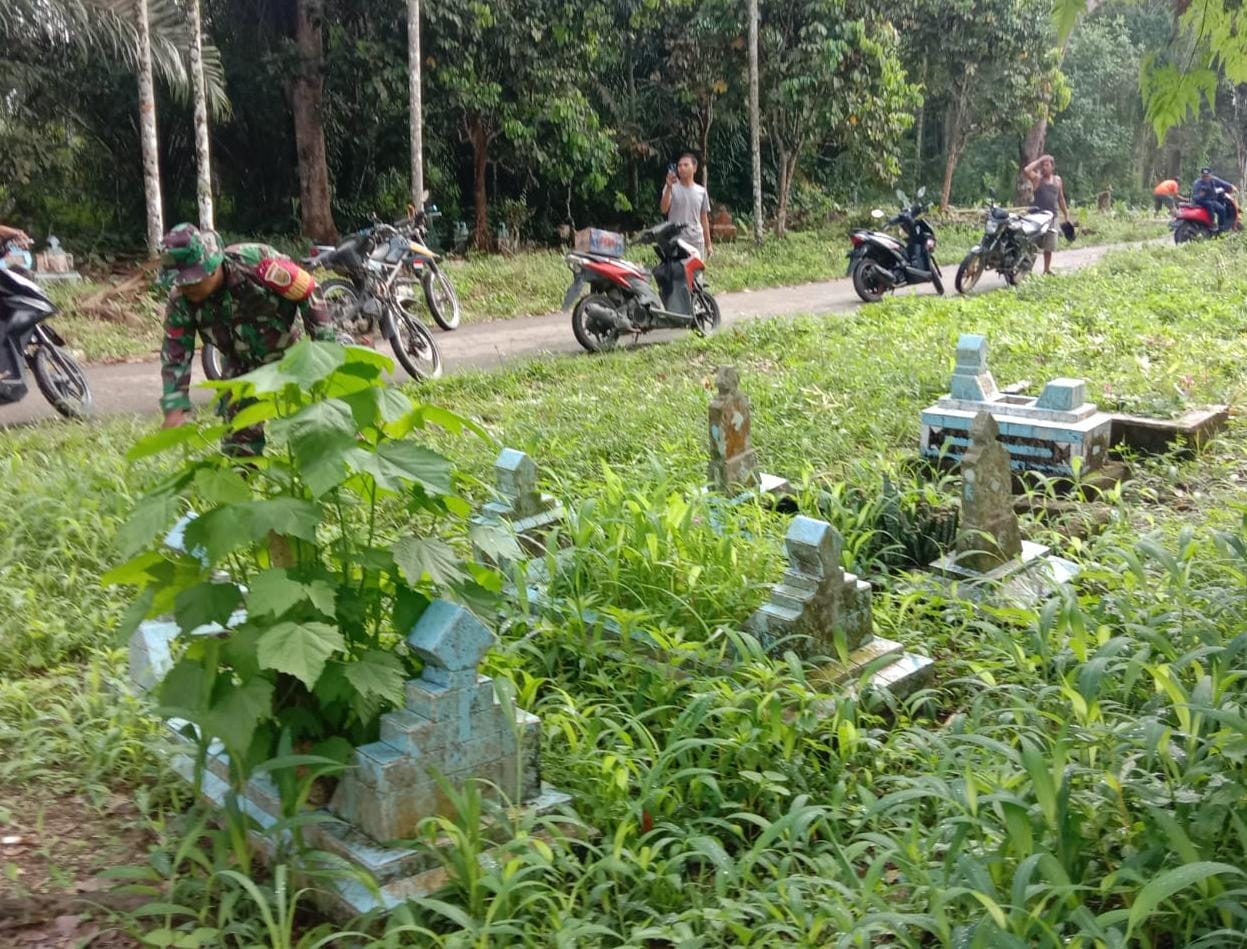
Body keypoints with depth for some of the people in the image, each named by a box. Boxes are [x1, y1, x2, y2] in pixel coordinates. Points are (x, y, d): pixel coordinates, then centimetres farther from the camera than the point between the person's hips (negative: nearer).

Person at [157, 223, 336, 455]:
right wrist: (174, 408, -26)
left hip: (289, 354, -3)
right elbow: (175, 355, -15)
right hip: (241, 366, 3)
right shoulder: (180, 301, -22)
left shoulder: (255, 262, -34)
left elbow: (307, 291, -22)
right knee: (239, 434, 1)